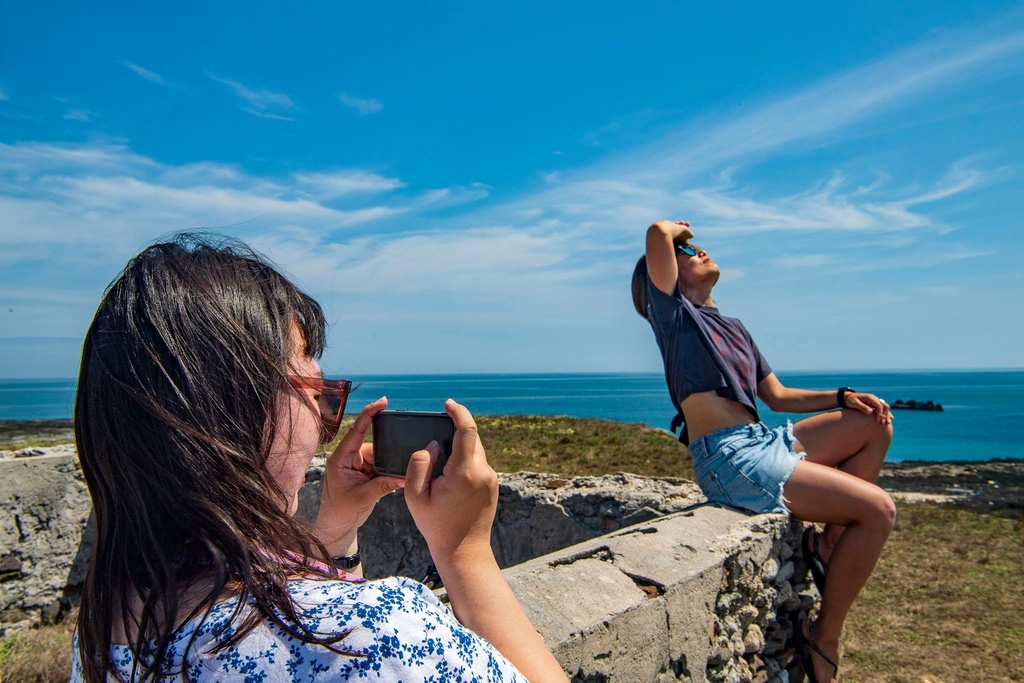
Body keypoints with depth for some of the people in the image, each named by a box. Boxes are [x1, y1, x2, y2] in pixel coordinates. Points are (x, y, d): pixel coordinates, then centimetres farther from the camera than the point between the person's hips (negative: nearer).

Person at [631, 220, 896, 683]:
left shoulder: (733, 328, 25)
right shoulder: (672, 311, 1)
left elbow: (778, 397, 24)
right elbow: (658, 234, -14)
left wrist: (843, 397, 11)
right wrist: (674, 232, 10)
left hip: (762, 444, 9)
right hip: (730, 459, -9)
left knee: (874, 424, 14)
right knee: (878, 510, -12)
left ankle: (830, 541, 9)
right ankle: (823, 638, 1)